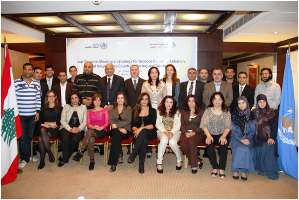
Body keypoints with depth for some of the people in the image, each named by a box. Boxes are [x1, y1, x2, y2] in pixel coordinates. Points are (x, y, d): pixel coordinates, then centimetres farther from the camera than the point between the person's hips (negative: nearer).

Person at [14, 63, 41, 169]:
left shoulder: (36, 84, 9)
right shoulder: (16, 82, -2)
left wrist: (37, 112, 7)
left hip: (32, 115, 3)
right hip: (20, 115, -3)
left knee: (30, 136, 10)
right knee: (23, 137, 0)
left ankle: (28, 155, 24)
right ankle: (24, 159, 11)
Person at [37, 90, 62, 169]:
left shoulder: (59, 108, 16)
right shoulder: (43, 108, 24)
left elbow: (60, 121, 4)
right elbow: (41, 121, 13)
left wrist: (48, 123, -5)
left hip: (54, 130, -3)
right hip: (45, 128, 3)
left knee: (41, 138, -31)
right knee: (42, 130, -35)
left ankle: (42, 160, -22)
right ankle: (50, 153, -28)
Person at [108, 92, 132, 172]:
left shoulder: (128, 108, 13)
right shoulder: (112, 109, 20)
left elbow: (128, 121, 0)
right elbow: (110, 121, 5)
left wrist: (116, 125, -12)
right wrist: (119, 128, -12)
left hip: (126, 131, -1)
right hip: (115, 130, 2)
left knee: (115, 138, -33)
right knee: (115, 132, -37)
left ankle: (113, 163, -32)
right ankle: (119, 155, -42)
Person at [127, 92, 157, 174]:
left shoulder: (152, 111, 10)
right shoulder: (135, 111, 16)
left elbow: (152, 125, -4)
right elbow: (133, 126, 8)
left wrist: (141, 128, -21)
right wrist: (137, 130, -16)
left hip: (150, 133, -1)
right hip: (139, 134, 1)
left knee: (143, 132, -38)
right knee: (145, 140, -36)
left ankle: (133, 154, -39)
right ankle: (141, 163, -34)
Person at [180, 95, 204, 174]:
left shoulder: (200, 111, 10)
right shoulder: (184, 111, 17)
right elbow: (182, 124, 10)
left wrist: (193, 132, -13)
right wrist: (186, 132, -8)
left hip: (197, 133, -2)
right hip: (186, 133, 2)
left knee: (191, 141, -35)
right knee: (183, 144, -29)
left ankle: (194, 165, -25)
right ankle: (197, 161, -13)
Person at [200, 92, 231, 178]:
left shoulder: (226, 112, 7)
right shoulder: (208, 111, 6)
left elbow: (228, 126, -2)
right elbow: (204, 125, -4)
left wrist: (223, 136, -21)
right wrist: (208, 135, -20)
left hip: (221, 134, 0)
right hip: (210, 134, 0)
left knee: (223, 143, -32)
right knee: (209, 143, -31)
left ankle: (222, 168, -20)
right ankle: (215, 167, -17)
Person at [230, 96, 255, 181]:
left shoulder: (251, 114, 7)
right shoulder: (234, 114, 3)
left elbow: (252, 130, 6)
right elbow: (233, 130, 1)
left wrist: (247, 139, -11)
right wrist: (241, 139, -13)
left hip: (248, 138, 1)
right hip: (236, 138, -1)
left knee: (246, 148, -31)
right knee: (239, 148, -31)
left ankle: (244, 171, -18)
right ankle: (235, 170, -19)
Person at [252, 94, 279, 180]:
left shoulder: (271, 113, 10)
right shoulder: (254, 113, 4)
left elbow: (274, 127, 6)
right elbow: (254, 128, -2)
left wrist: (271, 138, -10)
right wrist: (266, 138, -11)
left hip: (270, 137, 1)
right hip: (259, 137, -1)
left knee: (270, 146, -26)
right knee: (263, 147, -26)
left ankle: (271, 171, -18)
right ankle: (262, 169, -15)